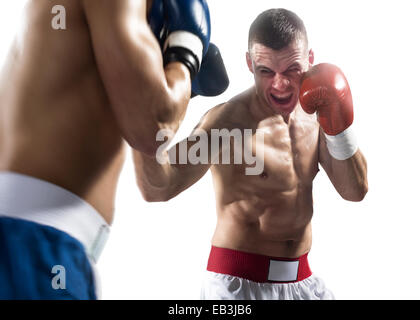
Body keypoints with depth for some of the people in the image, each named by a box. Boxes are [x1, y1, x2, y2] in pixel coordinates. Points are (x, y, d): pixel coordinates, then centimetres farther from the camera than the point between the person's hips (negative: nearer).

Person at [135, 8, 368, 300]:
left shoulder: (314, 113, 1)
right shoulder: (229, 120, -18)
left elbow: (355, 191, 0)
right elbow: (158, 188, -28)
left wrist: (339, 125, -13)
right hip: (239, 280, -5)